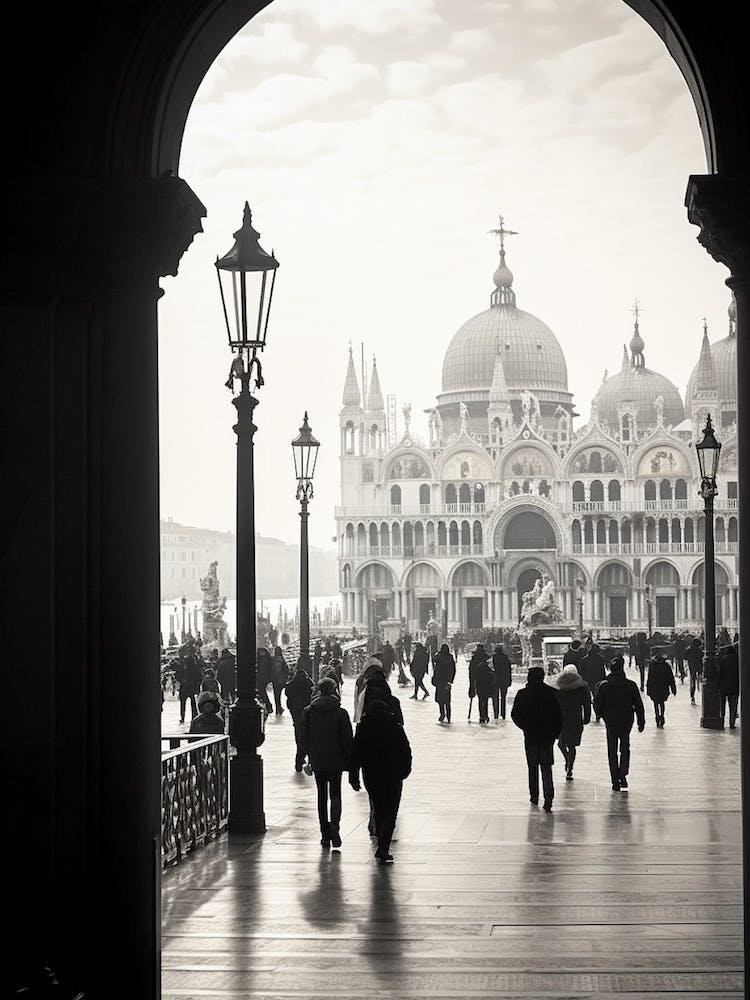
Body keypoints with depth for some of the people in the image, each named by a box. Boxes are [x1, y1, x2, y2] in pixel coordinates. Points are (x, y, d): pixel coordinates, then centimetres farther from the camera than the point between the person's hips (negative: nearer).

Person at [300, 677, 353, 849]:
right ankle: (334, 824, -21)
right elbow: (347, 739, -6)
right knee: (335, 794, 7)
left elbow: (304, 737, 4)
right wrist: (348, 760, 2)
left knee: (322, 796, 11)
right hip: (336, 761, -2)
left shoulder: (308, 712, -1)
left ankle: (325, 835, 11)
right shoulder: (340, 713, -8)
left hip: (317, 762, 2)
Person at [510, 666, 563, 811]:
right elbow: (559, 715, -3)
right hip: (547, 736, 0)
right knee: (546, 768, 2)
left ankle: (534, 796, 19)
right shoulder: (551, 693, -5)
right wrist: (555, 732, 7)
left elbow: (515, 714, -1)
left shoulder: (522, 694, -5)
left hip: (530, 735, 0)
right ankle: (548, 798, -13)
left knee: (532, 767, 14)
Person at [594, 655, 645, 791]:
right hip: (626, 721, 0)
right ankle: (623, 775, 6)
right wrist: (641, 722, 6)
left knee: (612, 751, 9)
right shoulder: (631, 685, -8)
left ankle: (615, 782, 8)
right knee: (625, 747, 19)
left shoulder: (604, 685, -9)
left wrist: (602, 715, 16)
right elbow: (638, 705, -4)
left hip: (610, 722, 0)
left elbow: (597, 705, -4)